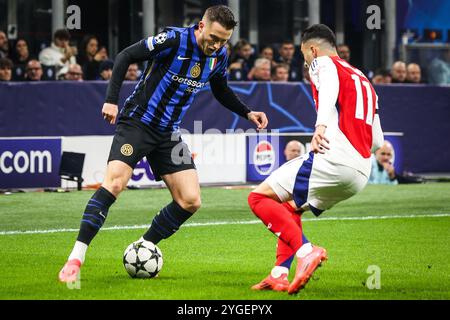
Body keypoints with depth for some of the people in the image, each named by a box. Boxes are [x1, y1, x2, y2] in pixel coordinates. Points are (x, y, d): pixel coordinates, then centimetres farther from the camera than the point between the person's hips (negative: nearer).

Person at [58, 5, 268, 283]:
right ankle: (76, 257, -23)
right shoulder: (173, 40, -18)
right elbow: (126, 57, -13)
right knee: (115, 181, -24)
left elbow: (221, 91, 22)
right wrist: (112, 100, -19)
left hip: (170, 134, 6)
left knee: (190, 201, -4)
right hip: (138, 121, -6)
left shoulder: (219, 56, 1)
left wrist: (247, 113, 10)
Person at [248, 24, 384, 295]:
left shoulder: (323, 63, 7)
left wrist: (322, 125, -36)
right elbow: (377, 142, 26)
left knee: (260, 197, -4)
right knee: (290, 209, 27)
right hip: (361, 173, 9)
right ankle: (279, 276, 14)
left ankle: (306, 251, -20)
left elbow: (329, 88, -20)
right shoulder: (363, 80, 29)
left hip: (333, 158, -9)